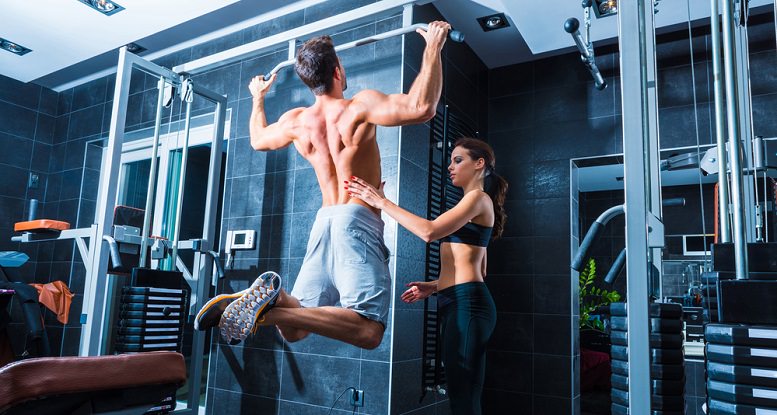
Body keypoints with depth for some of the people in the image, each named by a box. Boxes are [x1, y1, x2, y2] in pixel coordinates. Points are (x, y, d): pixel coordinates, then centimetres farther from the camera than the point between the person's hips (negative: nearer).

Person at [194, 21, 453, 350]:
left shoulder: (296, 121, 10)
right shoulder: (359, 107, -7)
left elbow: (258, 140, 31)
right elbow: (421, 107, -18)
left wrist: (258, 99, 47)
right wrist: (433, 48, -6)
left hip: (324, 222, 7)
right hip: (359, 220, -6)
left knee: (293, 329, 16)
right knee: (369, 331, -17)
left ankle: (252, 301, -16)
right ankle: (272, 309, -31)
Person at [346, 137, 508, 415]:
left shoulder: (478, 198, -5)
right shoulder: (473, 205, 24)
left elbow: (430, 231, -20)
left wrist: (381, 202, -15)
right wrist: (435, 286, 16)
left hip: (467, 302, -10)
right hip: (458, 302, 10)